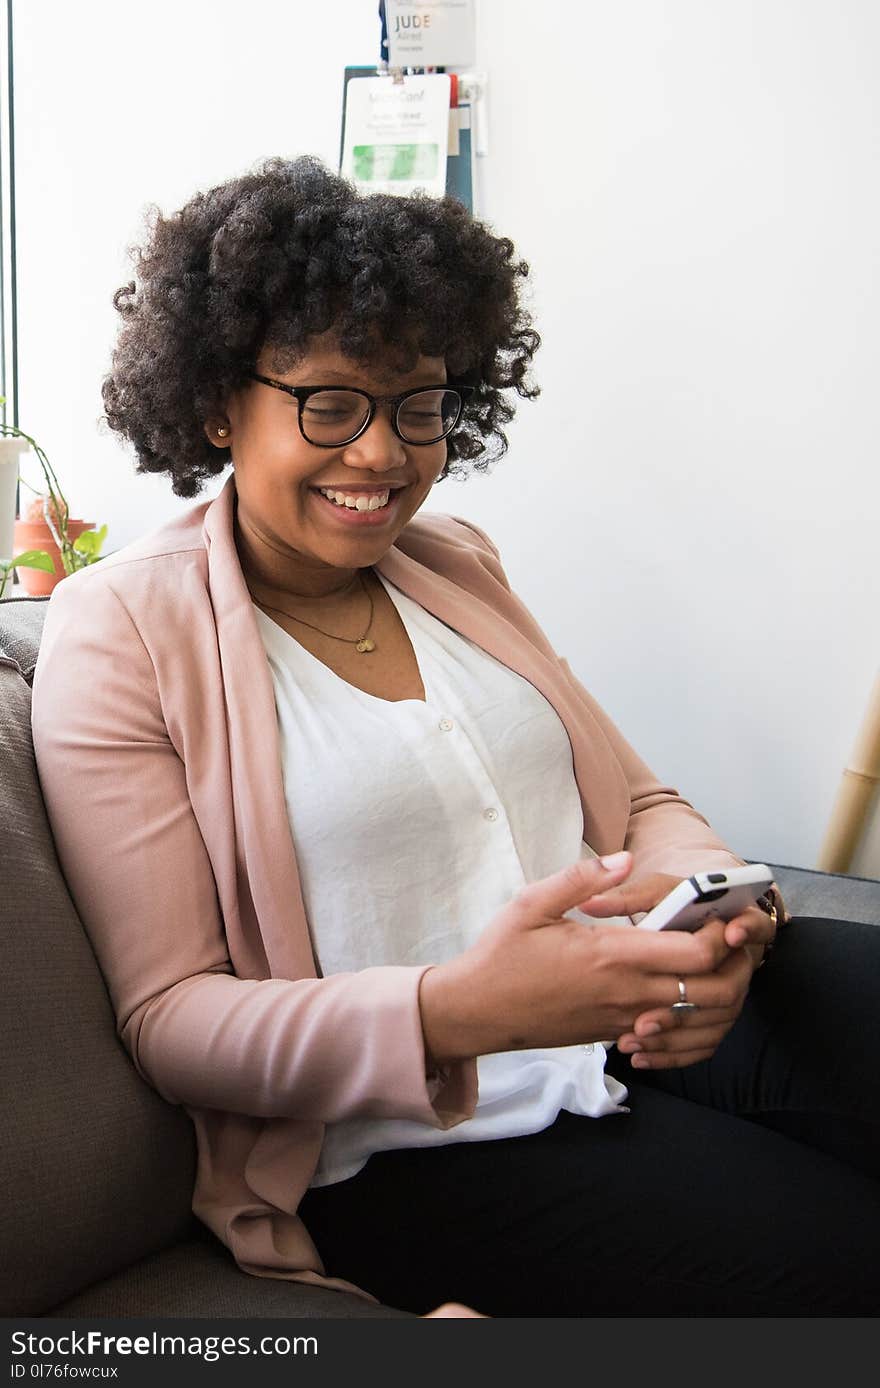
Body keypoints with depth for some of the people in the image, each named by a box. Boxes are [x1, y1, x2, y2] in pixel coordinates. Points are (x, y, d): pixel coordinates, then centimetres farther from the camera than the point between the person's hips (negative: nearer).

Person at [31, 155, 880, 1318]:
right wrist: (454, 1014, -25)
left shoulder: (454, 562, 14)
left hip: (641, 1031, 6)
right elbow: (170, 1021, -7)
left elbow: (643, 802, 15)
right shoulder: (123, 632, -3)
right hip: (406, 1144, -6)